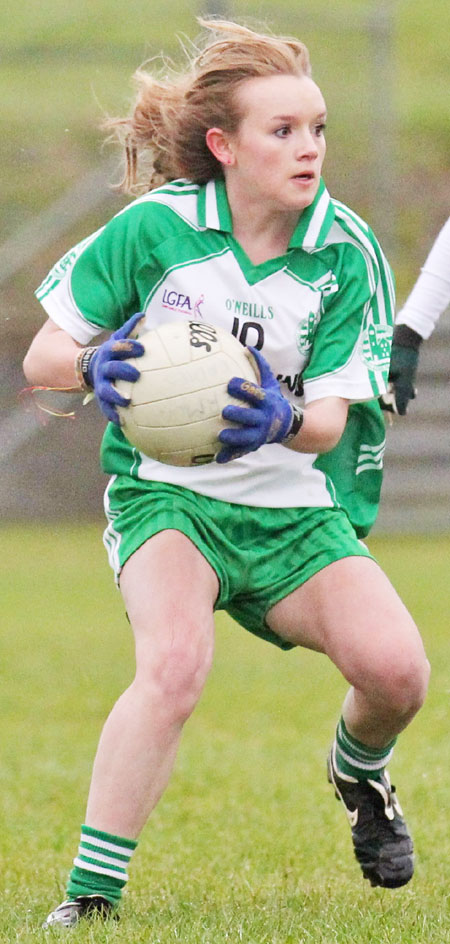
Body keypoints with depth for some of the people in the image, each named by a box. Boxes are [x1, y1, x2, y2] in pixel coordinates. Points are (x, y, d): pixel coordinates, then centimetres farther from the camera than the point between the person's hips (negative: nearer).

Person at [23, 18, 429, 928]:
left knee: (396, 669, -18)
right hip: (163, 492, -3)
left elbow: (329, 421, -9)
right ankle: (88, 895, -27)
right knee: (176, 662, -32)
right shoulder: (154, 227, -11)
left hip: (290, 508, 3)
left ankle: (358, 772, 21)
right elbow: (41, 355, -4)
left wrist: (286, 420, -34)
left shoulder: (347, 253, -6)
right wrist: (95, 367, -28)